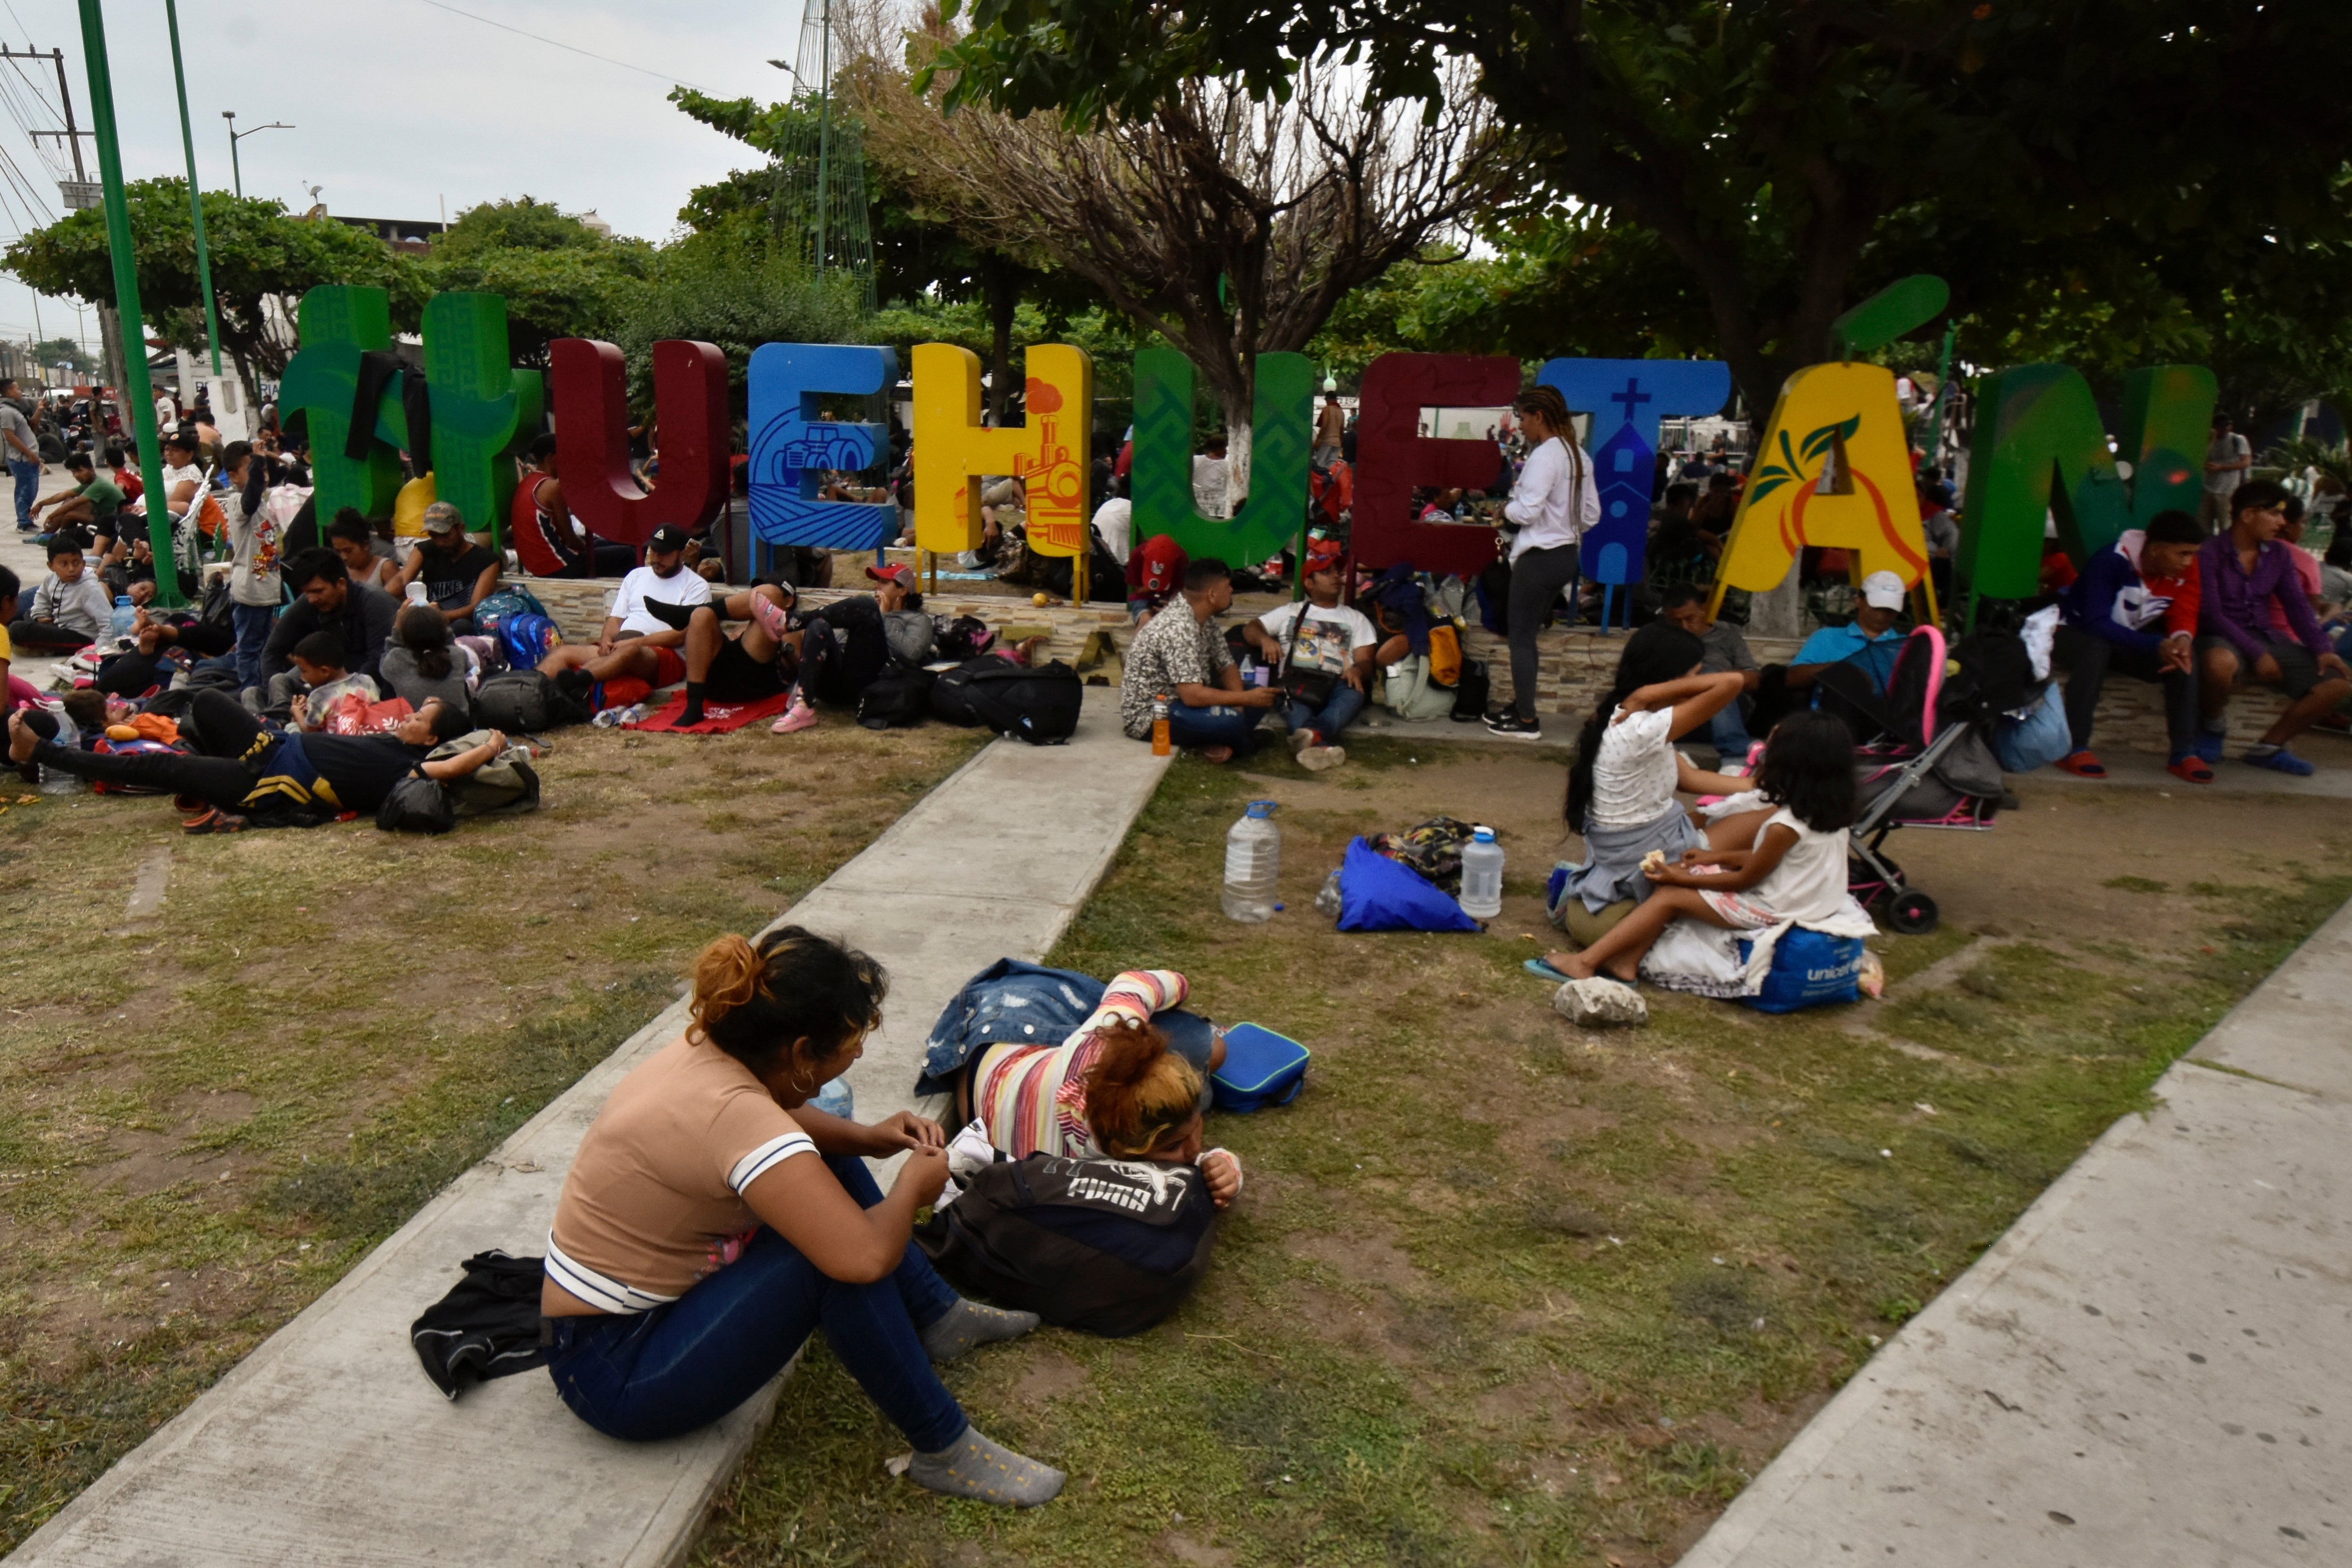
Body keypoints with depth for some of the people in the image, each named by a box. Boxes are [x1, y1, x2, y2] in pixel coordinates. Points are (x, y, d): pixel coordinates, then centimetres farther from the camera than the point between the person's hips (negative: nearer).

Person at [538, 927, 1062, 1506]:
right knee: (837, 1251, -27)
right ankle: (945, 1452, -12)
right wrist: (913, 1186, -18)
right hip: (614, 1373, -10)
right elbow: (864, 1257, -39)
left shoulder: (708, 1050, -6)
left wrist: (868, 1138, 2)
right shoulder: (735, 1114, -32)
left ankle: (940, 1318, 19)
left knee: (829, 1164, 12)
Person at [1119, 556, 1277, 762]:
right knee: (1228, 721, -33)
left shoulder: (1207, 621, 3)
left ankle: (1208, 741, -6)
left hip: (1180, 702, 10)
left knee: (1263, 697, 4)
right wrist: (1247, 699, -23)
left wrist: (1238, 702, -10)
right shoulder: (1178, 628, -26)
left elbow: (1227, 667, 10)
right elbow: (1193, 696, -31)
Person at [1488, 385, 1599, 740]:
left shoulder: (1545, 455, -17)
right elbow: (1592, 515, 13)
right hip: (1567, 556, 9)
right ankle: (1519, 706, 27)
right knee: (1526, 634, 19)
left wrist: (1506, 508, -2)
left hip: (1539, 559, -9)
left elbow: (1528, 511, -22)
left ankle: (1526, 721, 5)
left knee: (1521, 637, 1)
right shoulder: (1579, 456, 10)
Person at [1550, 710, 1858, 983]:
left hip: (1772, 911, -9)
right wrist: (1716, 857, 14)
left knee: (1670, 897, -7)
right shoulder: (1831, 811, 1)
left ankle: (1586, 963, -10)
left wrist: (1683, 878, -5)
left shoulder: (1785, 827, -25)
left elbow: (1744, 880, -14)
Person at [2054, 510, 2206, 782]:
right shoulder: (2111, 562, -29)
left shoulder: (2186, 568, -9)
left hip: (2130, 642, 6)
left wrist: (2182, 639, -36)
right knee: (2097, 649, -39)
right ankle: (2074, 748, -32)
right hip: (2075, 631, -6)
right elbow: (2096, 622, -35)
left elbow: (2184, 616, -10)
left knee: (2184, 661, -20)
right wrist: (2156, 646, -43)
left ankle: (2184, 755, -14)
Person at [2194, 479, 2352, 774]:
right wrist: (2256, 654, -21)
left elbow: (2297, 605, 7)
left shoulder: (2279, 555, 10)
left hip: (2265, 637, 7)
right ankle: (2213, 725, -8)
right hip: (2221, 639, -7)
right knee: (2221, 664, -43)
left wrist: (2322, 649, -9)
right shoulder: (2210, 553, -11)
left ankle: (2269, 746, 5)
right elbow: (2210, 614, -17)